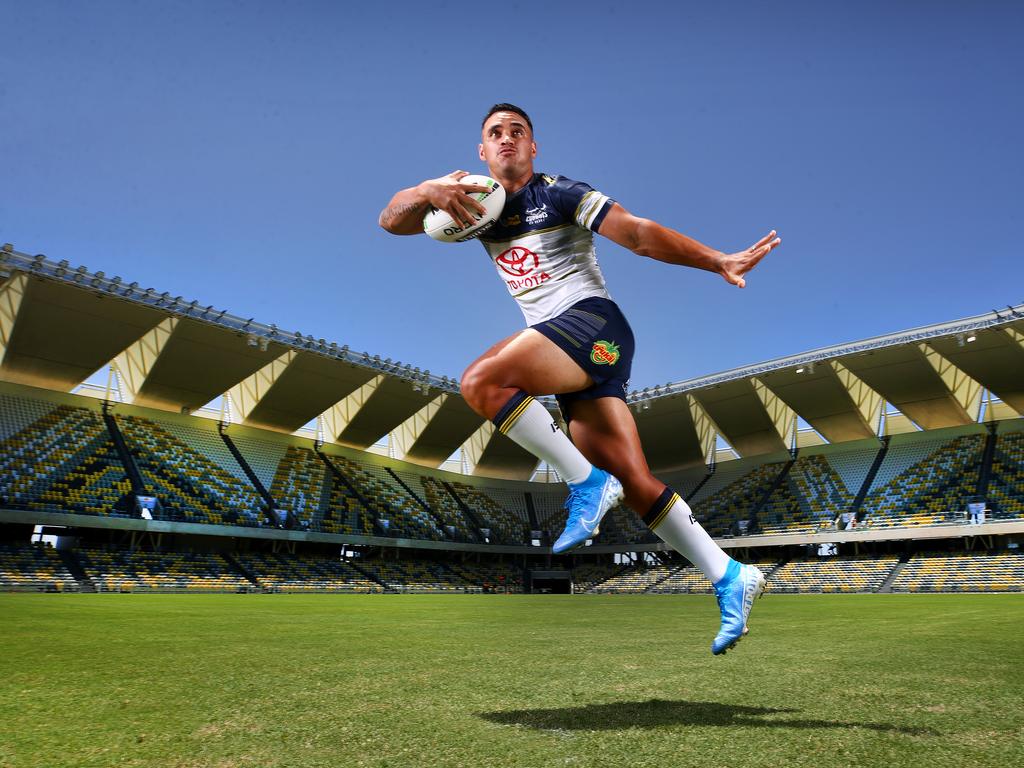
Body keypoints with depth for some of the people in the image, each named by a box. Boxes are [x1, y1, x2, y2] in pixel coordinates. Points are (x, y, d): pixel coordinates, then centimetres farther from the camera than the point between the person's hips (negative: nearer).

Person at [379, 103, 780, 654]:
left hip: (591, 322, -6)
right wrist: (428, 190, -9)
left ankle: (586, 483, -15)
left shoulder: (558, 193, 4)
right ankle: (730, 578, 8)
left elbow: (638, 233, -4)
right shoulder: (478, 201, 19)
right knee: (632, 480, 0)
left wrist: (717, 261, -14)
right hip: (565, 350, 6)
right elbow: (390, 221, 13)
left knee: (480, 381, -25)